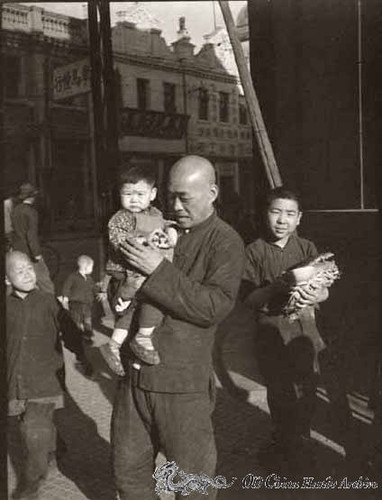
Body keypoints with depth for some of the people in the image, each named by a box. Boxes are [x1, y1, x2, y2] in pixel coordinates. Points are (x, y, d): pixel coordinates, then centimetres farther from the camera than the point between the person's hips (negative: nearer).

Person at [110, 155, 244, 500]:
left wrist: (159, 270, -23)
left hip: (182, 382, -5)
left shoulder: (225, 242, -8)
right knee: (128, 471, 18)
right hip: (133, 372, 6)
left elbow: (214, 307, -20)